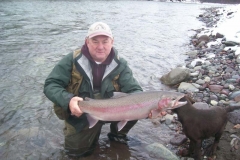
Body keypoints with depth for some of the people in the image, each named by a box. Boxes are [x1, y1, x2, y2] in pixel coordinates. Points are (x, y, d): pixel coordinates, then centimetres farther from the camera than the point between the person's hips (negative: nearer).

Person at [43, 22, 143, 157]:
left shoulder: (120, 65, -13)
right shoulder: (73, 60, -19)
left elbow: (134, 90, -17)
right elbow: (50, 85, -19)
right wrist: (68, 100, -40)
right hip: (80, 114, -1)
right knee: (76, 150, -6)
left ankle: (117, 134, 12)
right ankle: (93, 131, 27)